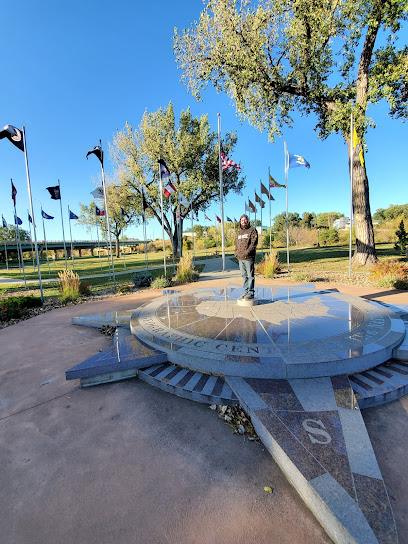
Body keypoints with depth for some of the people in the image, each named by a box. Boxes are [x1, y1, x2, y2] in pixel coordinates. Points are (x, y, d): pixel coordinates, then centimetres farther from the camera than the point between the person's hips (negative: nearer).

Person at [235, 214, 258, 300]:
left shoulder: (252, 230, -1)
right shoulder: (239, 232, 19)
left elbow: (254, 243, -10)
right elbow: (236, 244, 23)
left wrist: (247, 252, -17)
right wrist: (236, 253, 6)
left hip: (249, 257, -6)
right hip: (240, 258, 6)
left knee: (250, 276, -3)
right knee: (244, 276, 11)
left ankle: (251, 293, 3)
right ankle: (246, 291, 19)